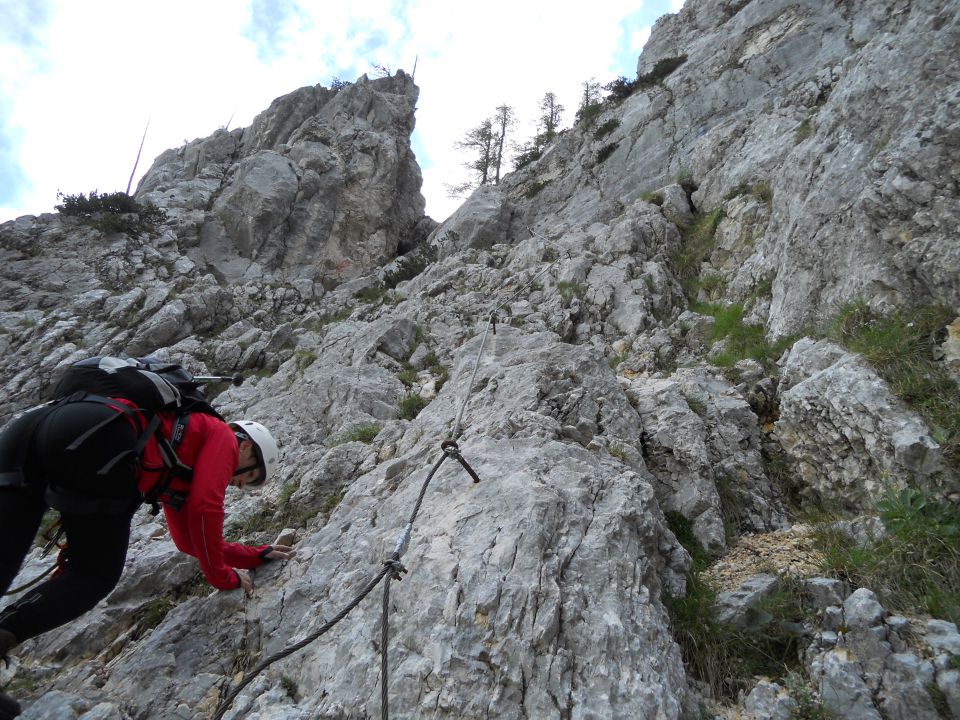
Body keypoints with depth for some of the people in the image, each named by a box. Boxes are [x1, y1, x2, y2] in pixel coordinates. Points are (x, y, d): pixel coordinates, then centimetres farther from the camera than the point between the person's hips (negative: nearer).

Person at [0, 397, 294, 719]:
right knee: (95, 575, 4)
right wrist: (222, 576, 16)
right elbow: (204, 507, 2)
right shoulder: (223, 435, 18)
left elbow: (189, 539, 45)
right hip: (96, 435, -8)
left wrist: (259, 554, 52)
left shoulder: (181, 458, 40)